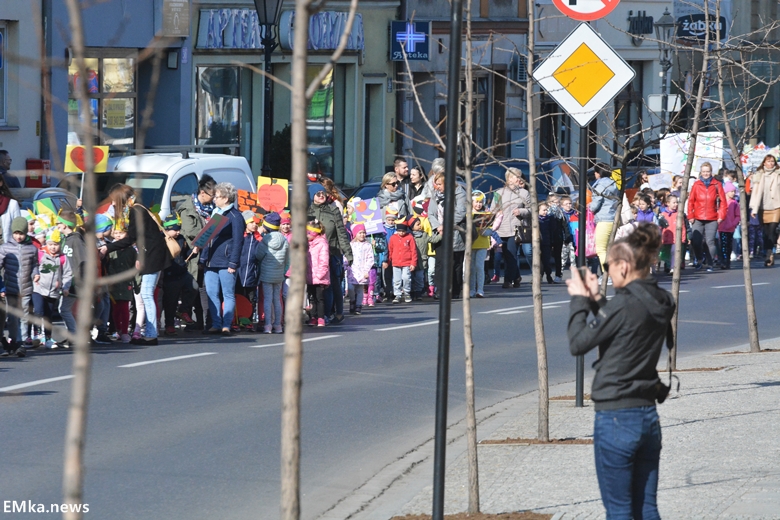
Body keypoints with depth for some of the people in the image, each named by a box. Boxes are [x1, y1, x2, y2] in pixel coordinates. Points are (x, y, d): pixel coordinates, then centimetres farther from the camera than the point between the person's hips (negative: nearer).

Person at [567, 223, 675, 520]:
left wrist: (579, 300, 0)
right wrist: (595, 300, 15)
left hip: (616, 418, -8)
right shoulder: (661, 304, 5)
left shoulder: (623, 304, -18)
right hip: (649, 416, 8)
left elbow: (578, 344, -12)